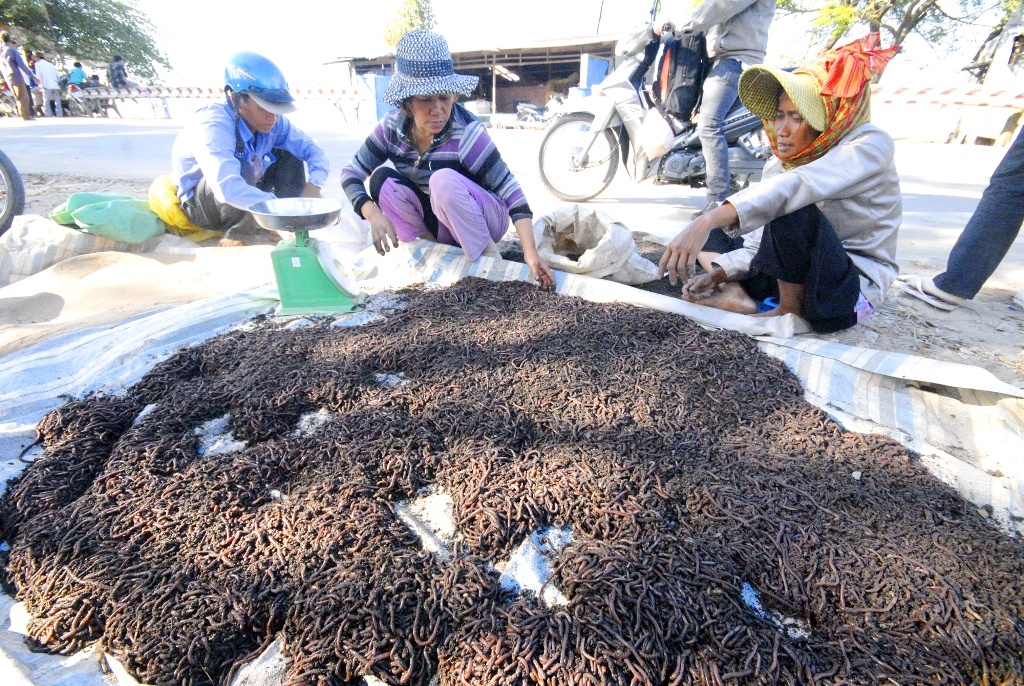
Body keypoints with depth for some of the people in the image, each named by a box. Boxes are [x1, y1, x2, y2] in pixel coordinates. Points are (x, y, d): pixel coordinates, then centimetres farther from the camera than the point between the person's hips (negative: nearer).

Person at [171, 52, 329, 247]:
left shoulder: (273, 121, -15)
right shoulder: (213, 125, -33)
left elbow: (312, 150, -9)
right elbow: (228, 188, -48)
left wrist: (314, 184, -30)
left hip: (242, 193, 7)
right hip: (199, 206, -6)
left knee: (290, 157, -7)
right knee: (242, 170, -35)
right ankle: (238, 235, -13)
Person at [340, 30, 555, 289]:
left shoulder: (466, 131, -25)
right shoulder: (393, 127, -12)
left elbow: (509, 189, -29)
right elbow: (351, 174, -8)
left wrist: (531, 253, -39)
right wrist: (373, 214, -28)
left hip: (484, 220, -4)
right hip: (440, 225, 4)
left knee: (444, 180, -33)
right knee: (381, 179, -18)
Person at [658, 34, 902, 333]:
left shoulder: (870, 144, -14)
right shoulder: (777, 166, 5)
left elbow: (800, 184, -34)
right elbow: (760, 244, 2)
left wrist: (710, 220, -46)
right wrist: (717, 275, -16)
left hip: (850, 290, -7)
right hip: (795, 279, 7)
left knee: (793, 212, -33)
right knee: (706, 230, 6)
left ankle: (791, 312, -15)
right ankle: (738, 297, -18)